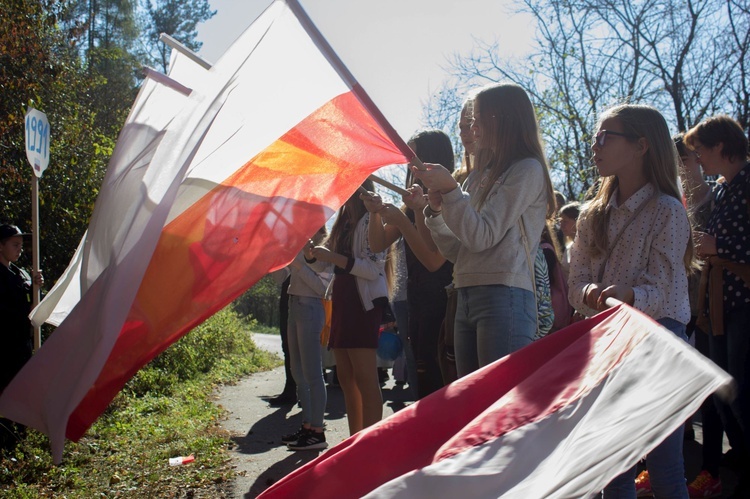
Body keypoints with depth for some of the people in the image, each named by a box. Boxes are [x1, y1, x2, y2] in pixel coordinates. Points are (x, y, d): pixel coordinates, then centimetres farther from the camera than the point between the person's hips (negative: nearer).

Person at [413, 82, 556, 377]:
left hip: (505, 298, -7)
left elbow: (482, 236, -11)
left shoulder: (527, 169, -1)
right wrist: (437, 209, 4)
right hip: (466, 298, 8)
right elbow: (457, 251, 17)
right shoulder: (480, 176, 19)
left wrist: (450, 189, -13)